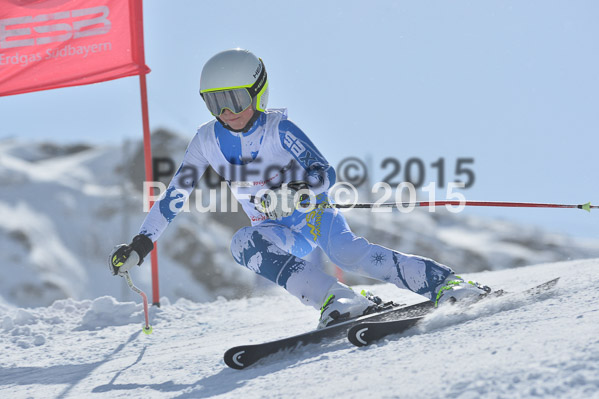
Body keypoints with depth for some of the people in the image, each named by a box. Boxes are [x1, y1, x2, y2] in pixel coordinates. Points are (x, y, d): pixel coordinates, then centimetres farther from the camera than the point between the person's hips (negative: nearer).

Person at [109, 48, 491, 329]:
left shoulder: (278, 129, -15)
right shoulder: (208, 141, -4)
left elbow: (326, 173, -20)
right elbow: (175, 195, 4)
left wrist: (294, 191, -40)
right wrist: (141, 244, 2)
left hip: (316, 212, -4)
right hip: (281, 233, 4)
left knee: (349, 252, -34)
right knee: (243, 243, -30)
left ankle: (445, 283, -34)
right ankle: (338, 301, -42)